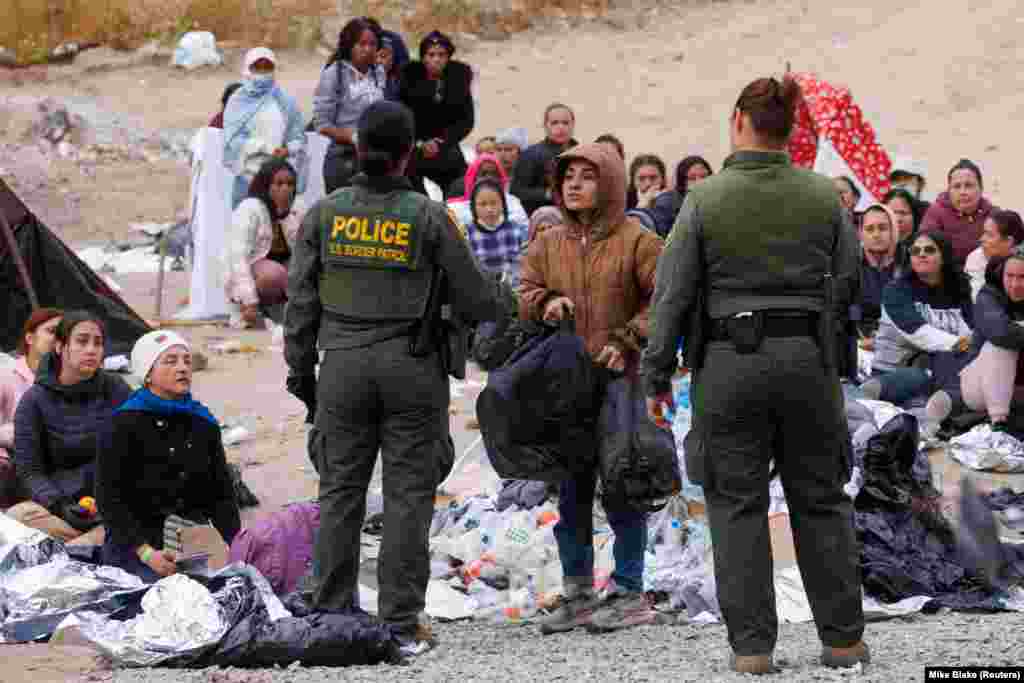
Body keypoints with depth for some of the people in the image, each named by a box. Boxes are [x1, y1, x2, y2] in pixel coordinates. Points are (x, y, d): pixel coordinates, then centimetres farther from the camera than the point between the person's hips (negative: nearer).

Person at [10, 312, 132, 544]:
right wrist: (61, 506, -20)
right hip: (56, 501, 0)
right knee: (16, 516, -33)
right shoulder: (35, 400, 1)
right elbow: (29, 471, -2)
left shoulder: (117, 391, 5)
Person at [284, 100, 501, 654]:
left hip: (343, 364, 2)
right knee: (407, 494, 3)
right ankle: (401, 624, 1)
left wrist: (300, 371, 12)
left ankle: (332, 618, 10)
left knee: (341, 491, 9)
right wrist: (492, 306, 22)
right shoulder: (428, 216, -7)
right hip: (411, 365, -2)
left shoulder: (324, 213, -1)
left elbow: (301, 300, 2)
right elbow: (473, 298, -1)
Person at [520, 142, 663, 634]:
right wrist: (545, 302, -9)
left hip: (619, 382, -5)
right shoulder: (547, 244, 12)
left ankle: (629, 594, 7)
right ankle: (578, 596, 18)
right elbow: (522, 294, 12)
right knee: (571, 496, 10)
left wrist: (626, 341, -14)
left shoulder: (637, 241, -3)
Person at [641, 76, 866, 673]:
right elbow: (850, 284, 3)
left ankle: (752, 645, 3)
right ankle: (844, 637, 13)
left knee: (738, 505, 5)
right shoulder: (823, 195, -1)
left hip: (729, 361, -2)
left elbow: (673, 293, -6)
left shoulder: (707, 198, -7)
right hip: (807, 356, 2)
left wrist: (658, 376, 2)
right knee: (820, 499, 11)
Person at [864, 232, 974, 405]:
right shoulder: (897, 290, 1)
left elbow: (969, 333, 0)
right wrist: (955, 343, -27)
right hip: (894, 370, -4)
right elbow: (915, 329, -15)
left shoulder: (959, 294, 14)